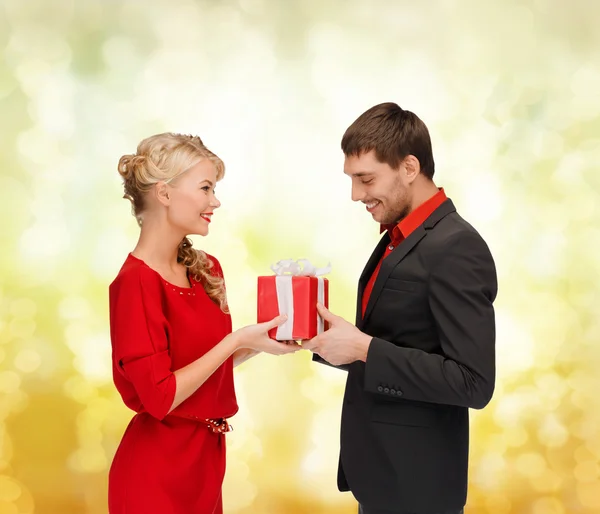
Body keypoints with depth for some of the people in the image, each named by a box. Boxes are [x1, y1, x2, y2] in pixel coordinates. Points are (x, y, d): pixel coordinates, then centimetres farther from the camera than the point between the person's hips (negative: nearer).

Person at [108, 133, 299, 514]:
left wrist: (261, 340, -5)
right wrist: (238, 339, -21)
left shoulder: (205, 269, 3)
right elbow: (160, 397, -22)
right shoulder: (137, 282, -20)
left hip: (206, 454, 8)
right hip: (157, 470, -8)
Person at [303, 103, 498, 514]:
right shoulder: (399, 239, 7)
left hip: (414, 480, -8)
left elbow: (473, 383, -24)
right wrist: (336, 337, -4)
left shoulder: (456, 248, -21)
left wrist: (364, 349, -23)